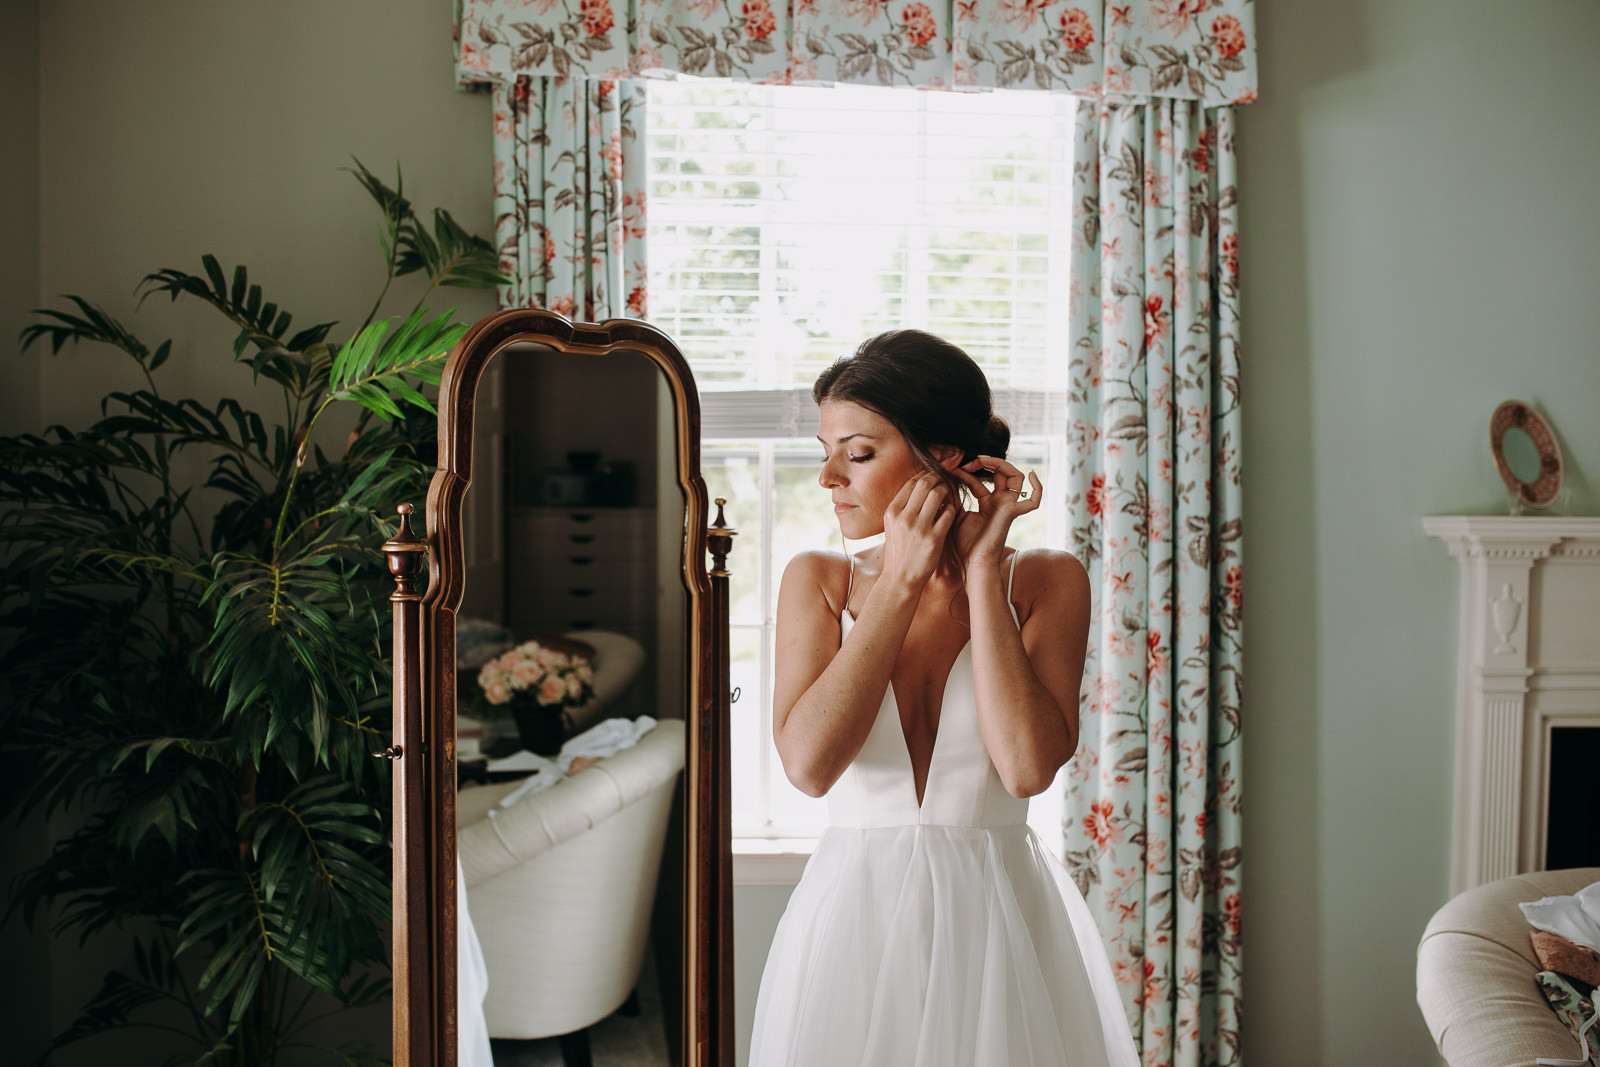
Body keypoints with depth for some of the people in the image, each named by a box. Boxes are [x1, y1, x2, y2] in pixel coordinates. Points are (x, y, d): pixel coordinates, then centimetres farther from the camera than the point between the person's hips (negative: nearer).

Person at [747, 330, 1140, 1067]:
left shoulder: (1045, 581, -3)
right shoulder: (817, 580, 0)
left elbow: (1028, 766, -18)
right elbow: (809, 762, -14)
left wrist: (982, 571, -13)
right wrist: (901, 582, -13)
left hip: (997, 918, -1)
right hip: (855, 915, 1)